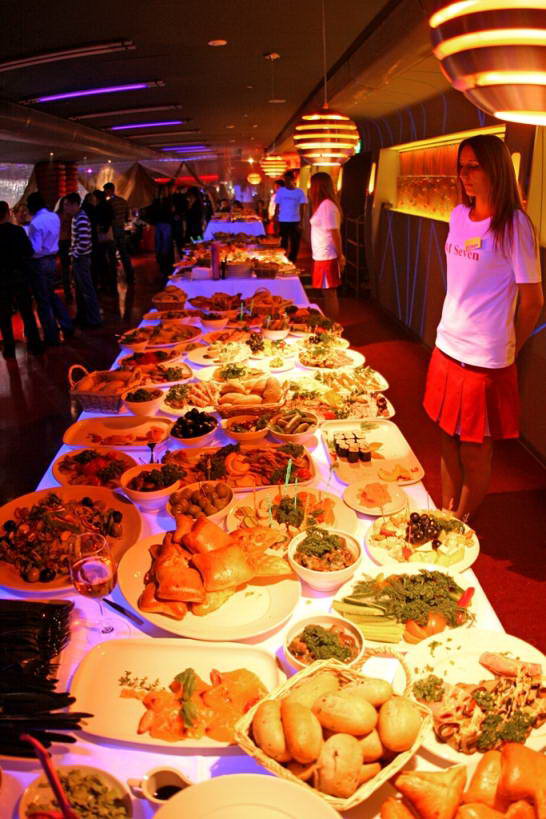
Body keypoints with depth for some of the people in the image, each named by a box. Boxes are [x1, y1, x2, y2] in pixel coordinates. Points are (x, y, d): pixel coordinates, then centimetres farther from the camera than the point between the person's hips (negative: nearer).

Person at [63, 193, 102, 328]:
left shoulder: (81, 219, -20)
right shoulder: (76, 217, 10)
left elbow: (84, 241, -27)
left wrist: (76, 255, -14)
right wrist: (73, 253, 13)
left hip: (81, 258, -10)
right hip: (77, 258, 10)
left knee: (87, 289, -3)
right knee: (79, 289, 17)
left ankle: (94, 319, 5)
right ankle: (82, 316, 28)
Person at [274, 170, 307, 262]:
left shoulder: (299, 192, 1)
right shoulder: (280, 191, 2)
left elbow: (302, 208, -1)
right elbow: (277, 206, 4)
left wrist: (301, 222, -9)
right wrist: (275, 220, -3)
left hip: (296, 222, 0)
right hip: (283, 221, 0)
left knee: (295, 244, 4)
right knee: (283, 243, 7)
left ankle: (291, 261, 15)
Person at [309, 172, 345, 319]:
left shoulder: (326, 205, -16)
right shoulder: (323, 204, 15)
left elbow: (335, 233, -18)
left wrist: (340, 256, -16)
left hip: (326, 257, -10)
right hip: (323, 256, 10)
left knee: (330, 293, -4)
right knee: (328, 293, 13)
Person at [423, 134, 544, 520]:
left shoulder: (514, 225, -12)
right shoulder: (460, 215, 7)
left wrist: (508, 349, 3)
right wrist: (452, 332, 14)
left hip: (485, 361, -6)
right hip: (447, 349, 7)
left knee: (474, 453, 8)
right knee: (449, 442, 17)